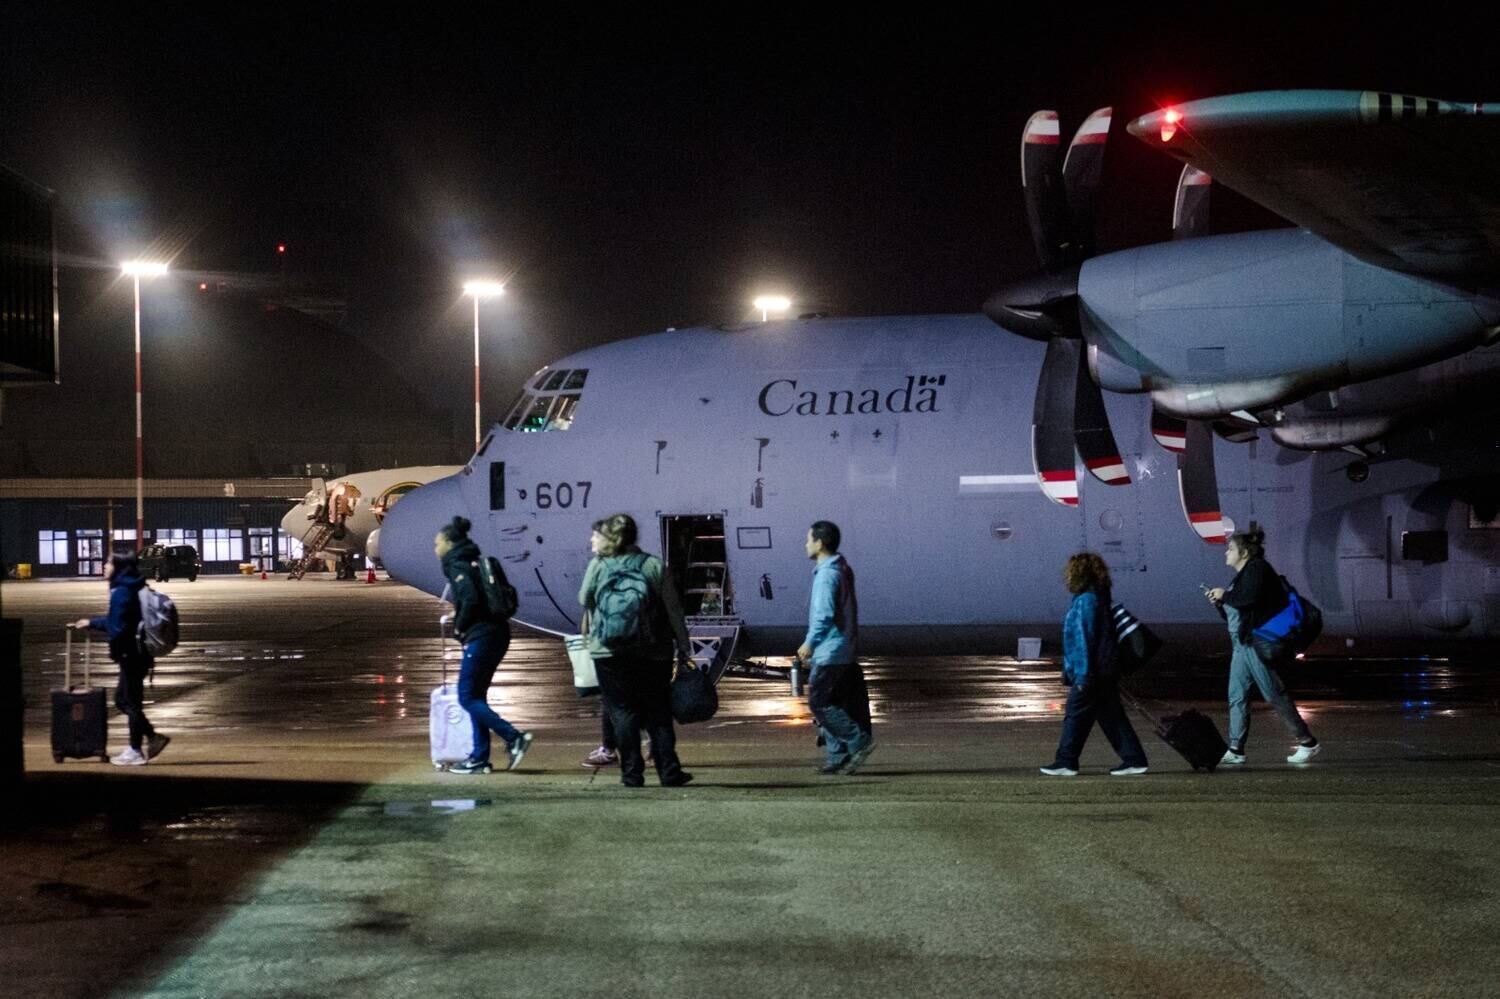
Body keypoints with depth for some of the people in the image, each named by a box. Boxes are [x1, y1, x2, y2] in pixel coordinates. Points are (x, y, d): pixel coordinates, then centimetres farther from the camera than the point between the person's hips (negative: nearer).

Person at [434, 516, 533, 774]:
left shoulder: (456, 566, -9)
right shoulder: (475, 562, 18)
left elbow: (470, 598, -23)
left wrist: (460, 625, -8)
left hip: (480, 637, -9)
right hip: (497, 633, 9)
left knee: (467, 697, -3)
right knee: (476, 695, 12)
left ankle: (514, 738, -11)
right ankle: (479, 758, 12)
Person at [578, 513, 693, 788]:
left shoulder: (597, 566, -5)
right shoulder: (654, 566, -2)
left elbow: (584, 600, 7)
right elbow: (673, 609, -2)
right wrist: (683, 645, 5)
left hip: (609, 653, -1)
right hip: (653, 653, 1)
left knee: (622, 713, 6)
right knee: (658, 713, 9)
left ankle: (632, 773, 3)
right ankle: (669, 772, 5)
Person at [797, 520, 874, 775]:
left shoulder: (827, 574, -17)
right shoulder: (841, 569, 14)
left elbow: (824, 614, -23)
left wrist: (809, 643, -13)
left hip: (830, 651, -10)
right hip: (842, 650, 10)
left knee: (818, 702, -6)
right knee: (830, 703, 11)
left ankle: (859, 742, -7)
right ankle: (837, 756, 12)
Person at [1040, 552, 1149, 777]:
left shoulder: (1086, 600, -16)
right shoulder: (1098, 598, 15)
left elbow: (1084, 639, -19)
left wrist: (1083, 675, -19)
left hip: (1092, 672, -10)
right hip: (1106, 671, 10)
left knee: (1076, 714, -1)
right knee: (1111, 716, 10)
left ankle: (1065, 762, 6)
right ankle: (1134, 760, 10)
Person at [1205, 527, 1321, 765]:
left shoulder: (1257, 569, -9)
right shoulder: (1243, 574, 20)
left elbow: (1250, 598, -26)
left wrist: (1225, 595, -14)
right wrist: (1219, 602, 7)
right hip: (1241, 644, 10)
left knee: (1274, 694, -5)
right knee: (1237, 697, 5)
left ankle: (1307, 742, 3)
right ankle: (1235, 750, 6)